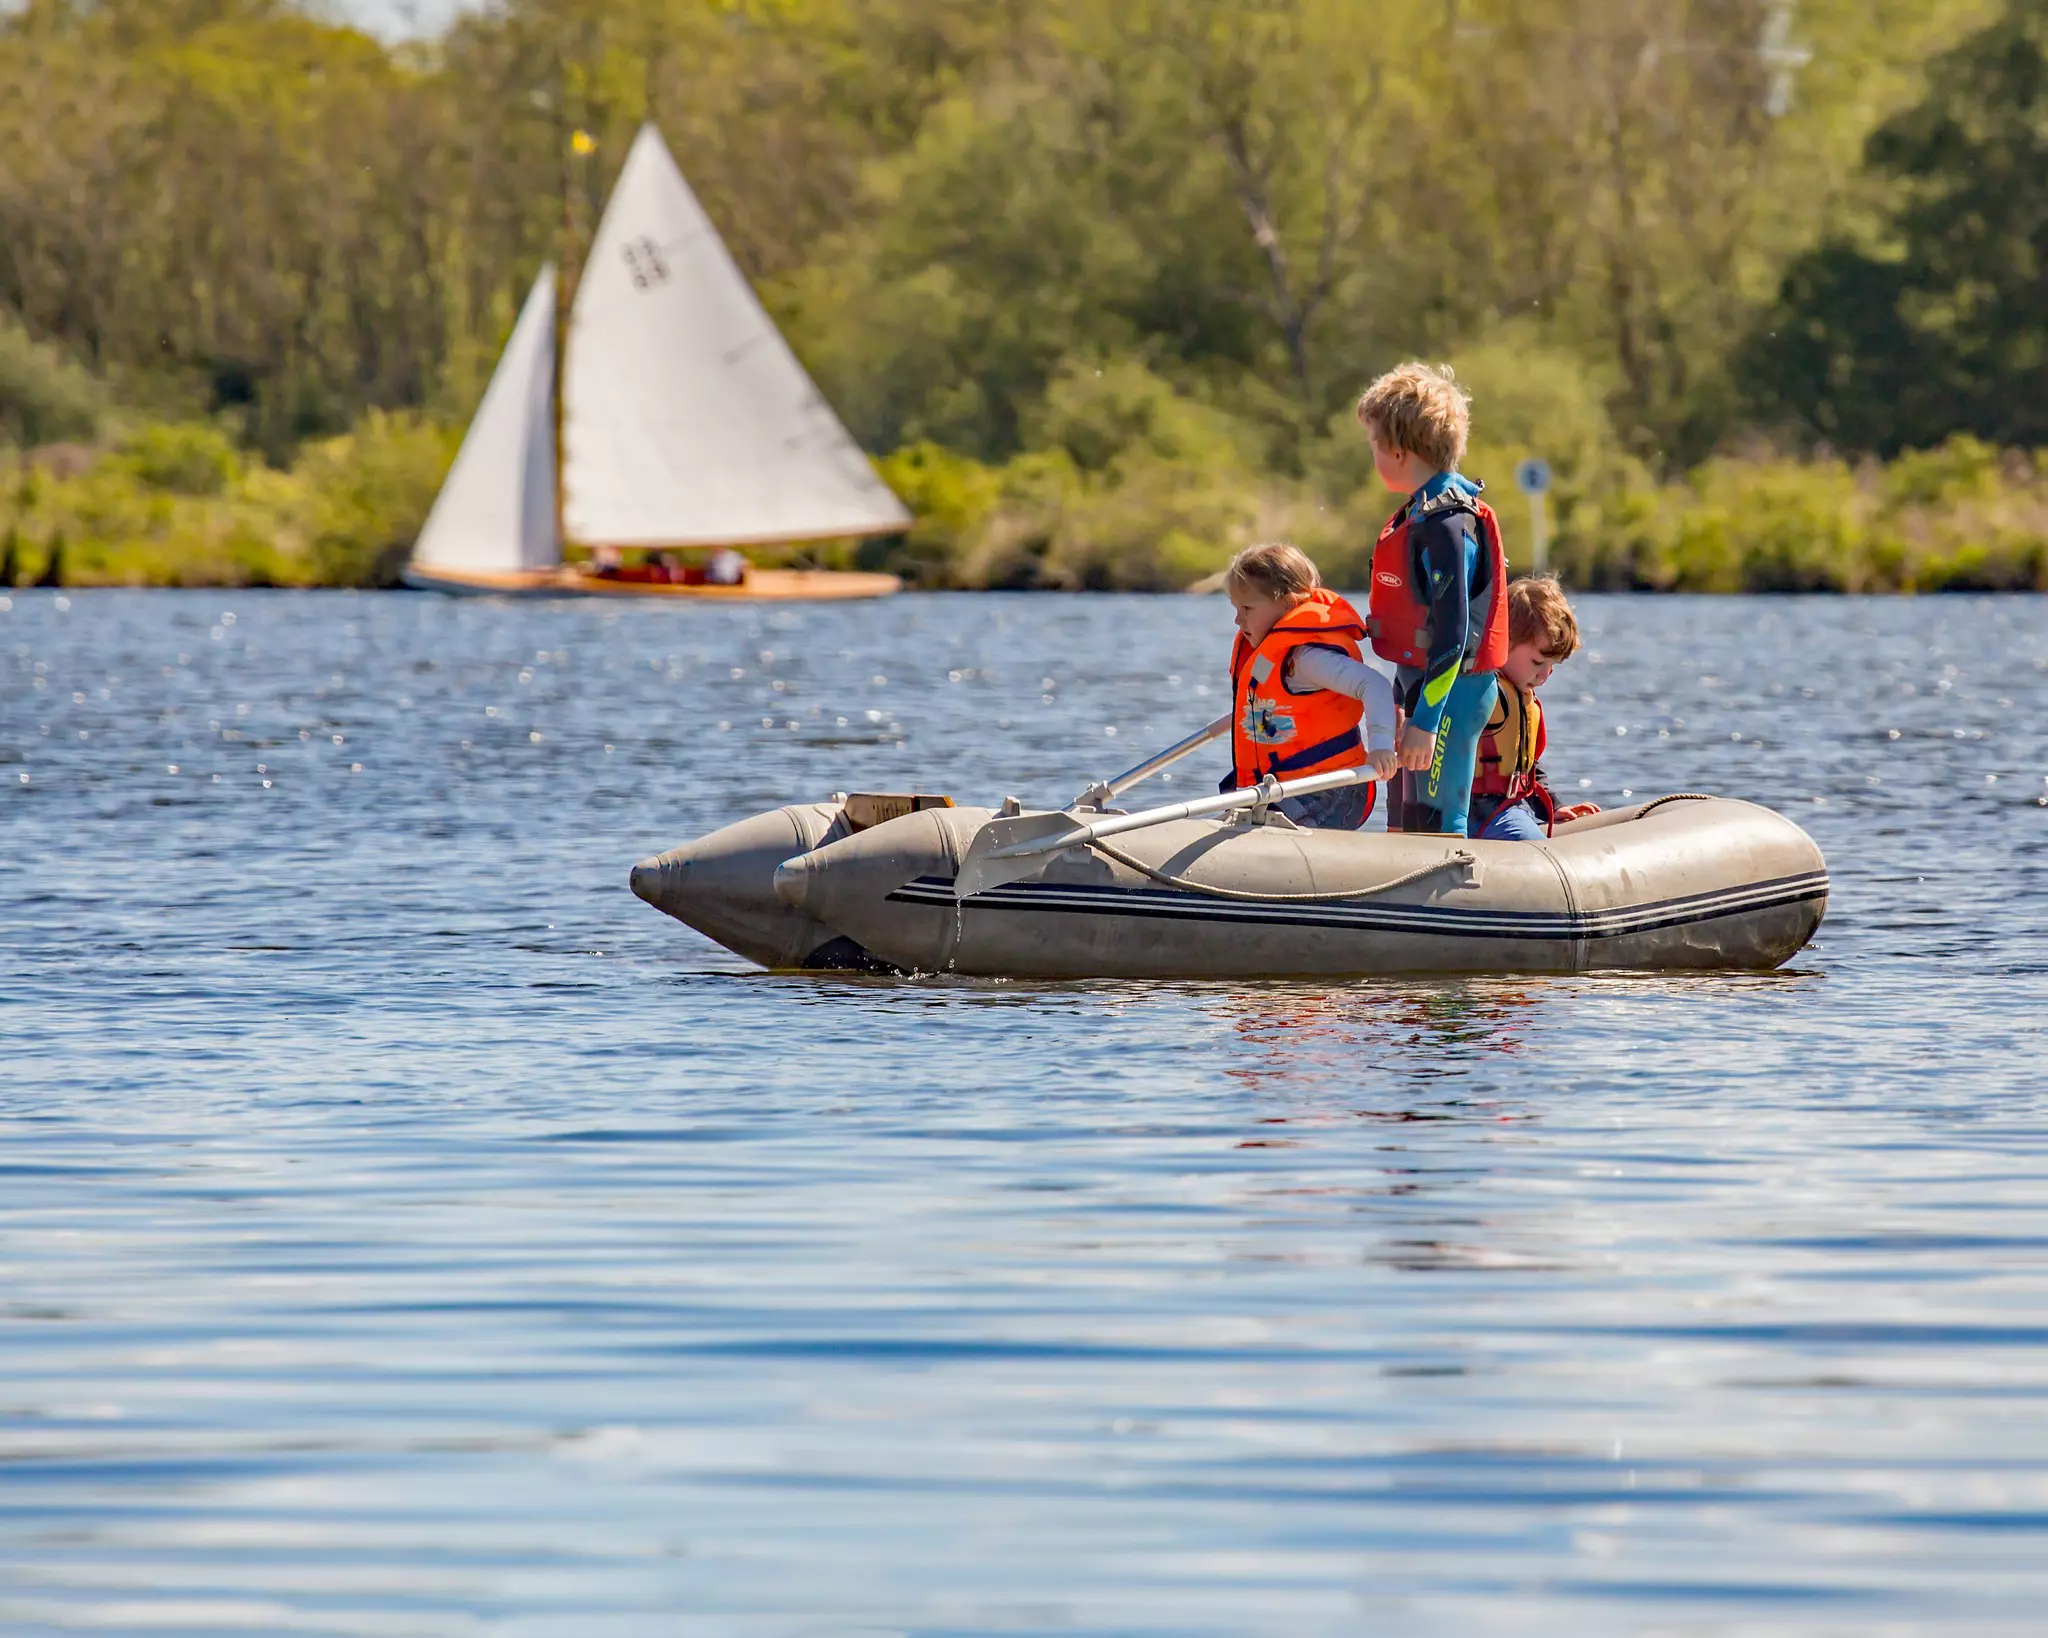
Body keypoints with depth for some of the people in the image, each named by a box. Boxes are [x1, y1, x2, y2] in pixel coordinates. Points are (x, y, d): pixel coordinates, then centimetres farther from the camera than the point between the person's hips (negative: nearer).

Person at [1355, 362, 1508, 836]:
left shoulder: (1446, 522, -19)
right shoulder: (1420, 512, 12)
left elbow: (1452, 632, -23)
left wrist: (1425, 720, -24)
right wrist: (1402, 702, 23)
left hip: (1450, 691, -10)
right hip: (1419, 681, 10)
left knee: (1435, 824, -8)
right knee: (1404, 824, 15)